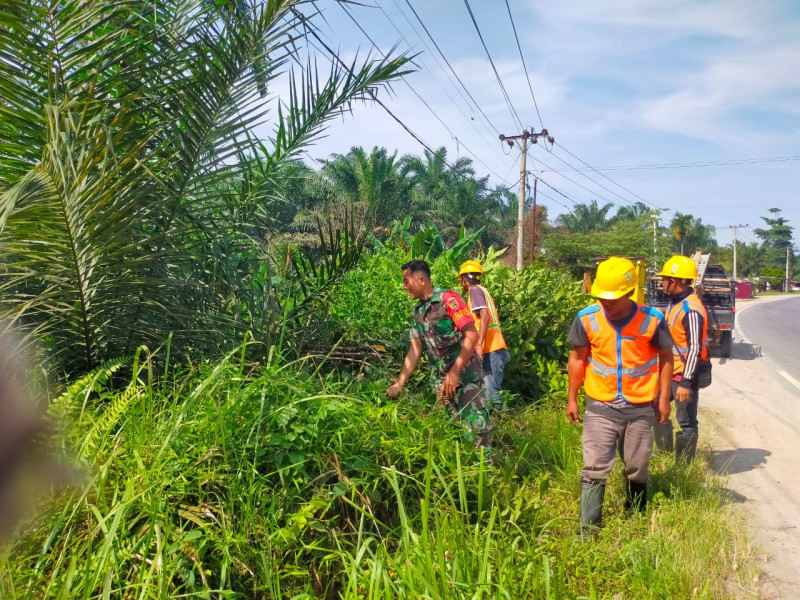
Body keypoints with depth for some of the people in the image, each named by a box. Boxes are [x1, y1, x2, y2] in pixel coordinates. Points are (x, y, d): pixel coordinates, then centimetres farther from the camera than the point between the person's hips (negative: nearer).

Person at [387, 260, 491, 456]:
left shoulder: (447, 299, -13)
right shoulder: (418, 311, 9)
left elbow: (472, 335, -17)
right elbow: (414, 351, 12)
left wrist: (454, 371, -21)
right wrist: (399, 383, 6)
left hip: (465, 373, -7)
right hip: (442, 378, 7)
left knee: (474, 424, -10)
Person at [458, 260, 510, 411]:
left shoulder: (475, 290, -4)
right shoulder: (482, 290, 23)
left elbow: (485, 316, -18)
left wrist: (479, 344, -25)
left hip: (491, 350, -10)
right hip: (494, 348, 10)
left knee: (492, 392, -11)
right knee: (490, 391, 10)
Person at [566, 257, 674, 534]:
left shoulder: (652, 319, -11)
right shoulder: (587, 318, -10)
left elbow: (665, 357, 3)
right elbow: (577, 359, 2)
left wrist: (663, 398, 2)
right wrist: (572, 399, 4)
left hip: (640, 408, 1)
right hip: (600, 407, 0)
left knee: (637, 469, 17)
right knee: (593, 469, 0)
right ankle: (588, 529, 9)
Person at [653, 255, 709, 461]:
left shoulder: (691, 309, -21)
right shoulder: (674, 302, 9)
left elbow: (695, 349, -23)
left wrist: (686, 382, -25)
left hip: (685, 375, -10)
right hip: (669, 372, 10)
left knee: (687, 423, 1)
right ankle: (665, 452, 34)